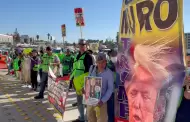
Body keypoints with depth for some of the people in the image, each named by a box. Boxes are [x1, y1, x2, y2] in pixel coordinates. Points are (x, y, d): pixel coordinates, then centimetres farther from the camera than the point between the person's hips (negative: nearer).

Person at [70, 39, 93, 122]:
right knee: (79, 101, 18)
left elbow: (90, 70, -16)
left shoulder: (88, 56, -9)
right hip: (77, 82, 8)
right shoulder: (77, 56, 15)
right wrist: (72, 78, 16)